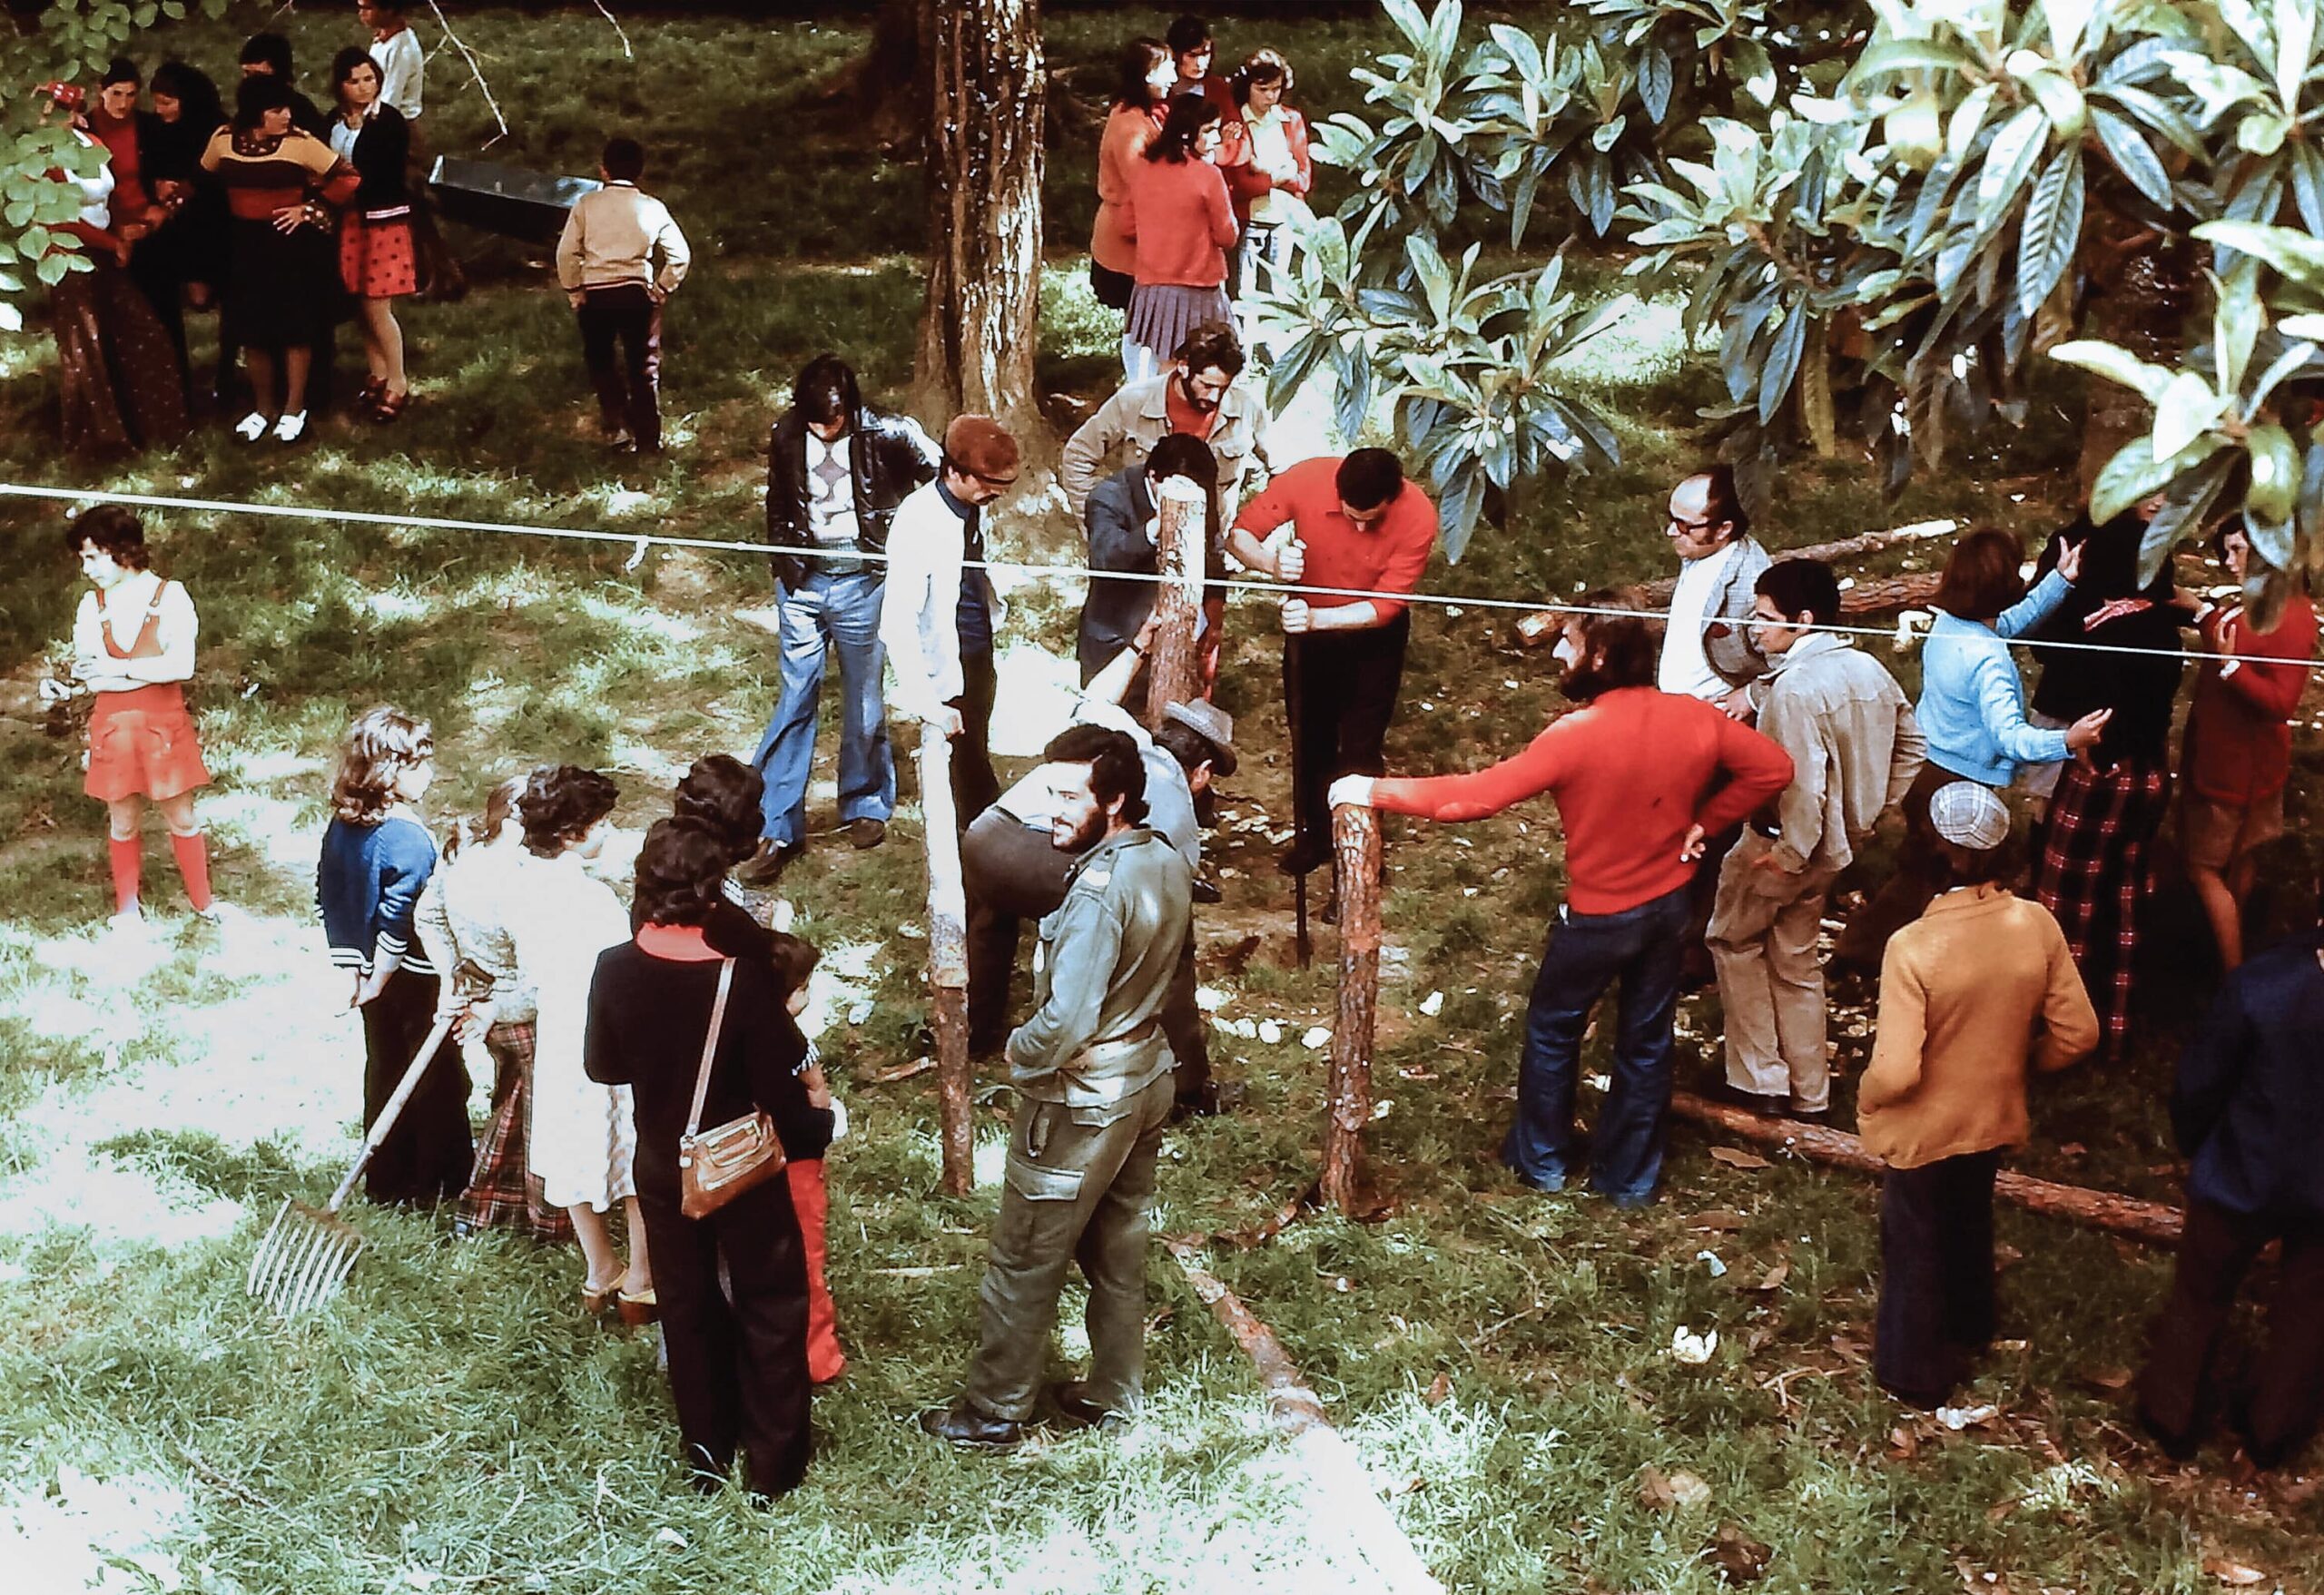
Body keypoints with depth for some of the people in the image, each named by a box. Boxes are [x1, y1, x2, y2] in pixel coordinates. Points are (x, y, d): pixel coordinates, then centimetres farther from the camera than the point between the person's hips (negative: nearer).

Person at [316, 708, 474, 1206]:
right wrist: (376, 985, -15)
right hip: (413, 978, -7)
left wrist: (350, 969, 11)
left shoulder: (340, 827, -2)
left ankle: (385, 1183, 31)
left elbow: (328, 899, 6)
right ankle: (437, 1184, 21)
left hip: (373, 975, 7)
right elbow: (399, 921, -27)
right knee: (438, 1079, 10)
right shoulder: (409, 839, -26)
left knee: (384, 1072, 20)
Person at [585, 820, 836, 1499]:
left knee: (687, 1307, 21)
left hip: (662, 1169, 4)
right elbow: (780, 1088, -20)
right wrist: (818, 1117, 0)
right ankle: (775, 1461, 22)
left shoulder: (614, 969, -15)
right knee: (771, 1307, 14)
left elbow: (603, 1068, 0)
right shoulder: (744, 974, -27)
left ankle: (705, 1453, 34)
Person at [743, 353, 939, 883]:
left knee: (863, 697, 10)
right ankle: (777, 830, 3)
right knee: (795, 696, 0)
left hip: (861, 582, -2)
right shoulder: (787, 436, -3)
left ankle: (865, 804, 31)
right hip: (804, 581, 2)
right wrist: (783, 559, 7)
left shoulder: (885, 434, -14)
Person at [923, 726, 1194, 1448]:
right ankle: (1113, 1393, 35)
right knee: (1118, 1251, 21)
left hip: (1080, 1103, -8)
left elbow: (1065, 1024, -32)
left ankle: (994, 1411, 22)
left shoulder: (1098, 892, -30)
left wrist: (1017, 1056, -13)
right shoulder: (1168, 861, -3)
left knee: (1025, 1262, 8)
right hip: (1146, 1081, 8)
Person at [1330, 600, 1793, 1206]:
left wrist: (1375, 791, -23)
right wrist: (1705, 821, 2)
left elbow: (1476, 795, -30)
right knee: (1646, 1042, 19)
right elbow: (1773, 767, -3)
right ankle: (1629, 1178, 32)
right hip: (1670, 906, 5)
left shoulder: (1577, 734, -29)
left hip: (1599, 916, -5)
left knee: (1552, 1031, 20)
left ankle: (1542, 1160, 35)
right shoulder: (1692, 717, -13)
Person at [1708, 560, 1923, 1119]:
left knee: (1734, 939, 14)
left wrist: (1790, 854, -20)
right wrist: (1868, 813, 16)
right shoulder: (1868, 670, 1)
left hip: (1783, 845, -8)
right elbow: (1911, 747, 12)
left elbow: (1803, 782, -30)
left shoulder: (1796, 687, -26)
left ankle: (1760, 1080, 15)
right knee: (1796, 958, 20)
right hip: (1836, 842, 8)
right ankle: (1808, 1092, 27)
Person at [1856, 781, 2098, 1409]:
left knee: (1914, 1245, 19)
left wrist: (1865, 1098, -10)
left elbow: (1896, 1072, -32)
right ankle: (1968, 1329, 55)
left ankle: (1915, 1374, 38)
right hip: (1995, 1117, 5)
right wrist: (2017, 1062, 9)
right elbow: (2077, 1033, -10)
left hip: (1923, 1128, -4)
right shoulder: (2037, 925, -19)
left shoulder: (1913, 946, -33)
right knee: (1970, 1223, 31)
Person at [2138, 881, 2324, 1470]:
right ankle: (2273, 1433, 44)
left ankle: (2173, 1419, 42)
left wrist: (2195, 1148, 5)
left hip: (2244, 1179, -1)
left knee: (2200, 1295, 23)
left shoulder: (2261, 984, -29)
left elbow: (2199, 1084, -16)